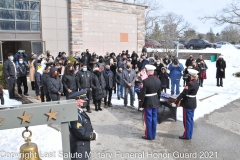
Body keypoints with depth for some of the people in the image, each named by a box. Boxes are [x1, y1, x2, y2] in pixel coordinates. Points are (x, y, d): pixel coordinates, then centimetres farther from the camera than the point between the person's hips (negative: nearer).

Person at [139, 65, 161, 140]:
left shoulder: (145, 81, -20)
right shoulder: (158, 80, 0)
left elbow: (142, 94, -17)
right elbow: (159, 93, 8)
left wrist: (141, 103, -7)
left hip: (148, 103, -6)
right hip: (155, 102, 6)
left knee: (148, 119, 5)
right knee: (154, 119, 13)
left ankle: (149, 136, 15)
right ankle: (153, 135, 24)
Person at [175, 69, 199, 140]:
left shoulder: (190, 84, -23)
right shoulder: (196, 83, 6)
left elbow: (183, 93, -22)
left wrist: (177, 100, -13)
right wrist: (182, 99, 11)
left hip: (188, 104, -9)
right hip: (193, 103, 9)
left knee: (187, 120, 2)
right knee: (191, 119, 16)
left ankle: (186, 135, 12)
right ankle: (189, 135, 26)